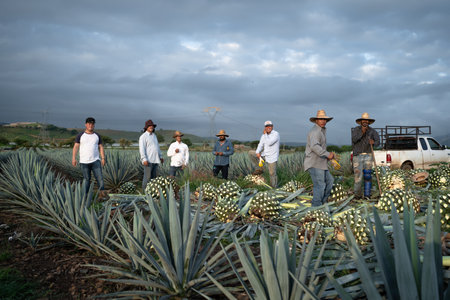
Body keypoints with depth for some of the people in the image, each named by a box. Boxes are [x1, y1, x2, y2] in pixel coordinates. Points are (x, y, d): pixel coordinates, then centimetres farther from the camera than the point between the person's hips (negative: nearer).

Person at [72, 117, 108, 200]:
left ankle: (102, 194, -16)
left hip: (95, 160, 1)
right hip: (84, 162, -1)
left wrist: (103, 158, 0)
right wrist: (73, 158, -8)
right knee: (86, 179, 2)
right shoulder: (80, 135, 7)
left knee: (99, 177, -11)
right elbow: (75, 147, 3)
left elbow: (101, 147, 11)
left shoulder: (97, 136, 13)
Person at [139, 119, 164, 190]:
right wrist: (144, 159, -22)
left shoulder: (154, 135, 19)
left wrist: (160, 156, 22)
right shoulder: (143, 136, -5)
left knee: (153, 176, 8)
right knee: (147, 177, -6)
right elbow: (142, 149, -13)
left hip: (155, 160, 7)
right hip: (148, 161, -7)